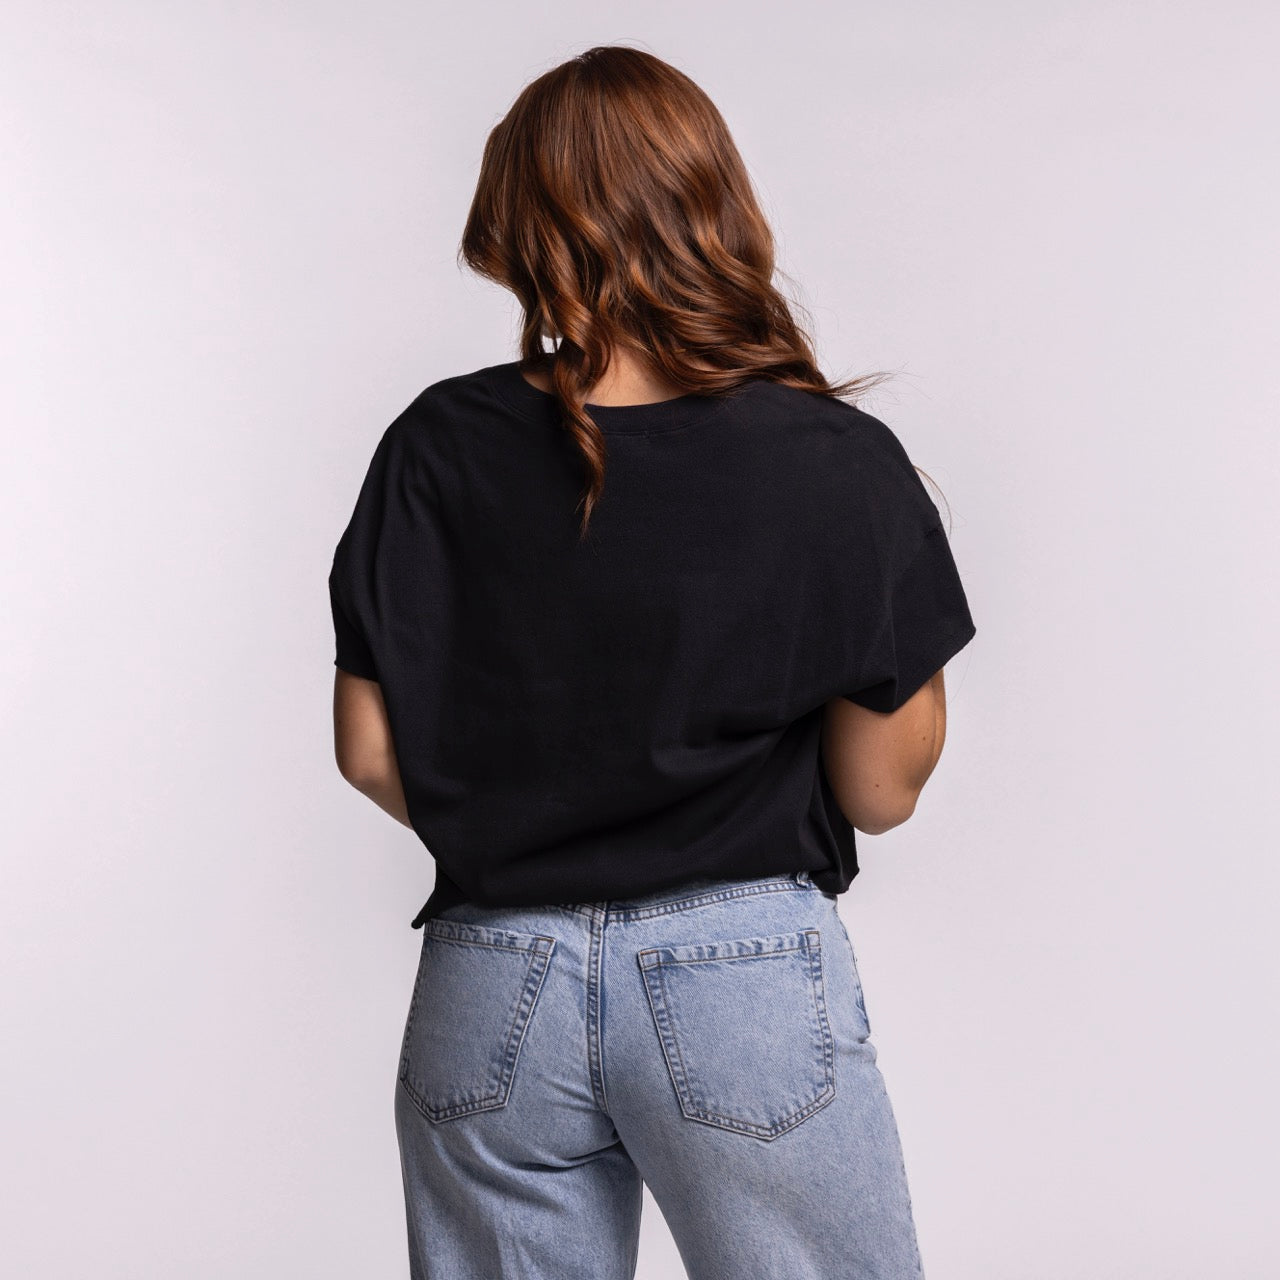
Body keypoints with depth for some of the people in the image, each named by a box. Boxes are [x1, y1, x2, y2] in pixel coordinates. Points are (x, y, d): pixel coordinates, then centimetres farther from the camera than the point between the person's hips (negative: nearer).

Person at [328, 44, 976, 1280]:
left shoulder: (436, 449, -5)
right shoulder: (841, 463, -10)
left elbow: (370, 752, 0)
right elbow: (882, 788, -5)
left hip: (490, 984, 2)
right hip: (749, 977, -2)